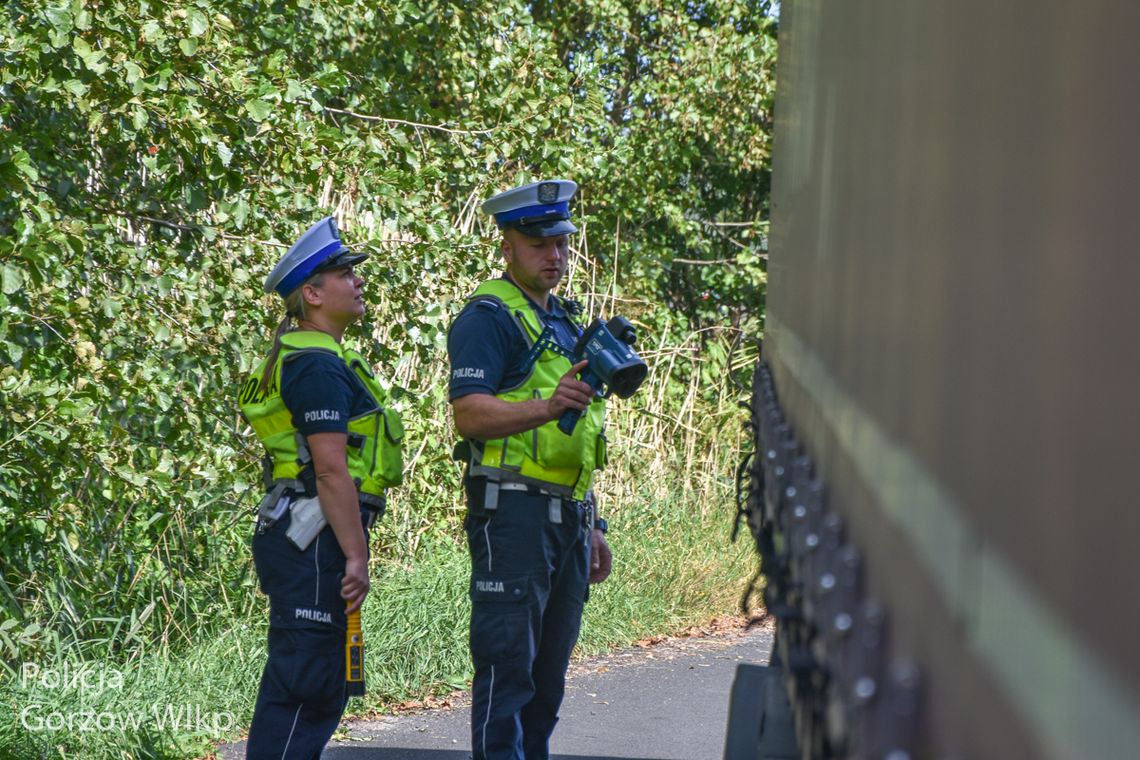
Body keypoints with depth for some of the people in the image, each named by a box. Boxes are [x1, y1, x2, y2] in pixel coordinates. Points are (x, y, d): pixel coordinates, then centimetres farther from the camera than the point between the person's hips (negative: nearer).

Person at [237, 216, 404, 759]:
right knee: (304, 685, -10)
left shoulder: (301, 357, 20)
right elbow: (331, 469, -20)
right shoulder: (318, 364, -13)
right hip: (315, 539, -11)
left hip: (295, 534, 11)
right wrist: (356, 557, -20)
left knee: (321, 686, 14)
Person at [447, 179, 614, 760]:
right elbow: (470, 413, -18)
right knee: (507, 664, -10)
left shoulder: (565, 322, 22)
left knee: (550, 665, 10)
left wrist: (591, 526, 25)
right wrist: (547, 406, -33)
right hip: (513, 510, -9)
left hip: (568, 514, 9)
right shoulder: (489, 317, -5)